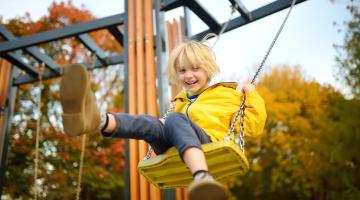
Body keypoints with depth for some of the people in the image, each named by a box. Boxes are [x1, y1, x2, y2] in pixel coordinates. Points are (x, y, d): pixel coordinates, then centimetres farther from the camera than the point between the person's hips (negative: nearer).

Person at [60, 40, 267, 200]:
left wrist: (252, 96, 10)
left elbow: (254, 129, 14)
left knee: (175, 120, -35)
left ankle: (202, 177, -65)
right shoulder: (181, 101, 34)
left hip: (209, 143, -4)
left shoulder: (227, 95, 21)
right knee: (150, 123, -26)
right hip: (175, 149, 5)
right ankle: (96, 119, -57)